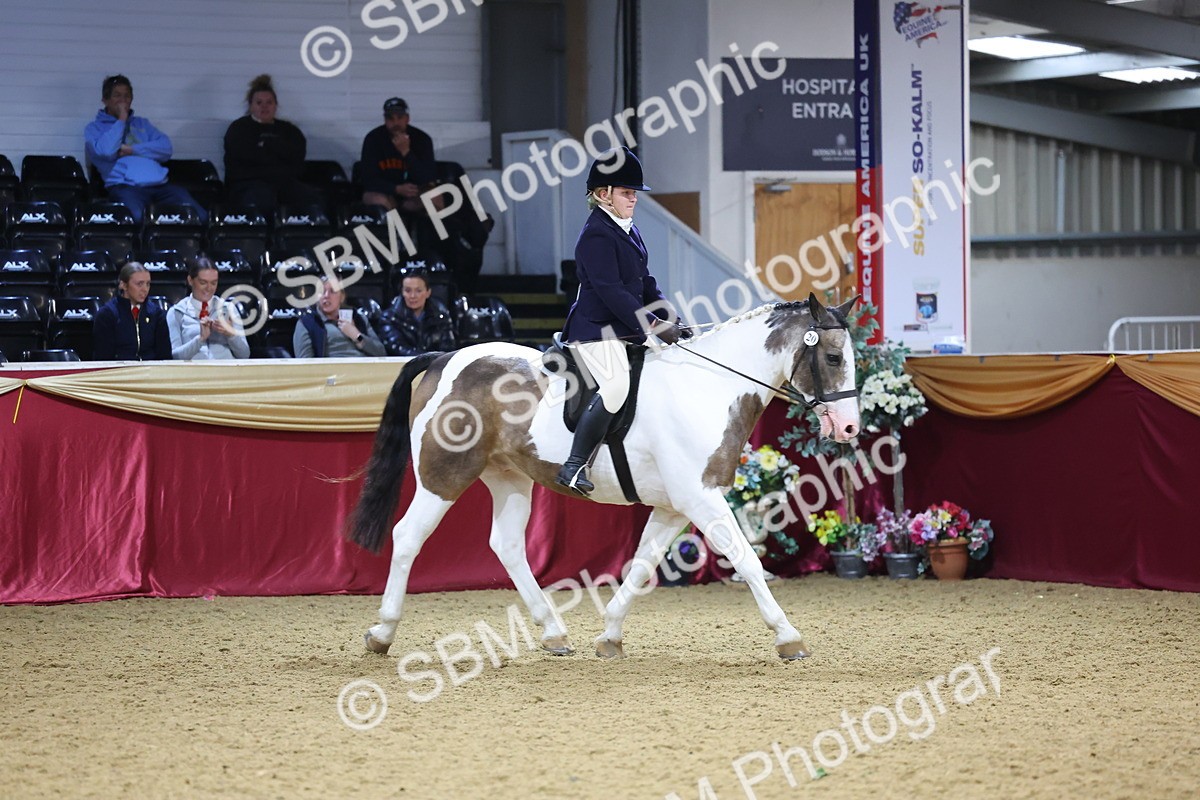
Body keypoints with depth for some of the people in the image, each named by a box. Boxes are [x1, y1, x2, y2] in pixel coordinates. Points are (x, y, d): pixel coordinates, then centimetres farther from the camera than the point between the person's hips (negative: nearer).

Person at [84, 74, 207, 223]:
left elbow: (166, 148, 13)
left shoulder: (142, 123, 30)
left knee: (200, 216, -22)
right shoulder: (95, 128, 17)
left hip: (159, 184, 4)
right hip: (124, 186, -4)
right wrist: (121, 120, 5)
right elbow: (106, 151, -6)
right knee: (135, 217, -42)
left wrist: (132, 150, 0)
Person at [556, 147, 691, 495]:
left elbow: (645, 284, 20)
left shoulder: (628, 230, 17)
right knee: (616, 385, -29)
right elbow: (610, 291, -21)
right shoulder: (596, 235, -14)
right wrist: (654, 325, -22)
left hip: (625, 331, 11)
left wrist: (673, 322, 8)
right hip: (597, 329, -11)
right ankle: (574, 466, -27)